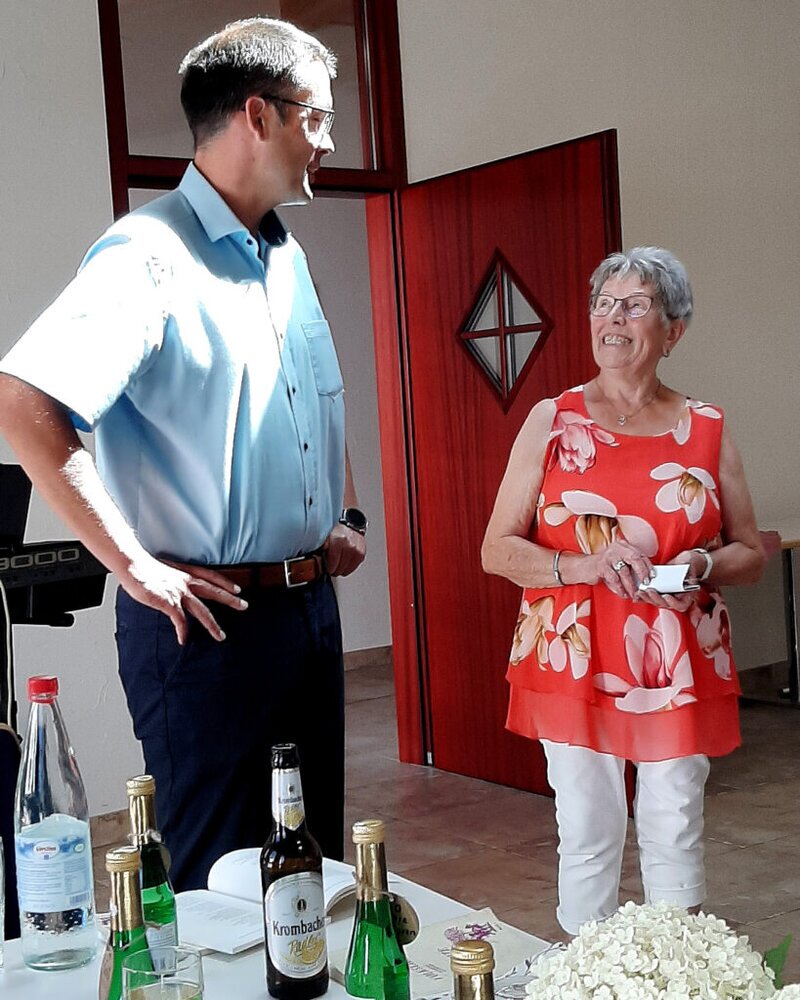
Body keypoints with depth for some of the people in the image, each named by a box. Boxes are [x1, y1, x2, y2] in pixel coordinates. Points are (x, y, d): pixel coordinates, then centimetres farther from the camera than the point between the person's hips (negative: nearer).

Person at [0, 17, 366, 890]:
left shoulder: (286, 259, 13)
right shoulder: (150, 254, -15)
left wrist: (347, 516, 15)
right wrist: (133, 565, -23)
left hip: (310, 608, 8)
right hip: (209, 616, -8)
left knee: (315, 869, 18)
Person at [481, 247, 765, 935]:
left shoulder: (706, 430, 6)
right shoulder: (553, 421, 3)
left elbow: (750, 553, 11)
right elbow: (497, 549, 0)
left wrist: (704, 569, -11)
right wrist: (586, 566, -16)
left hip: (680, 667, 1)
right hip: (573, 663, -1)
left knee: (675, 837, 7)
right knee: (587, 837, 5)